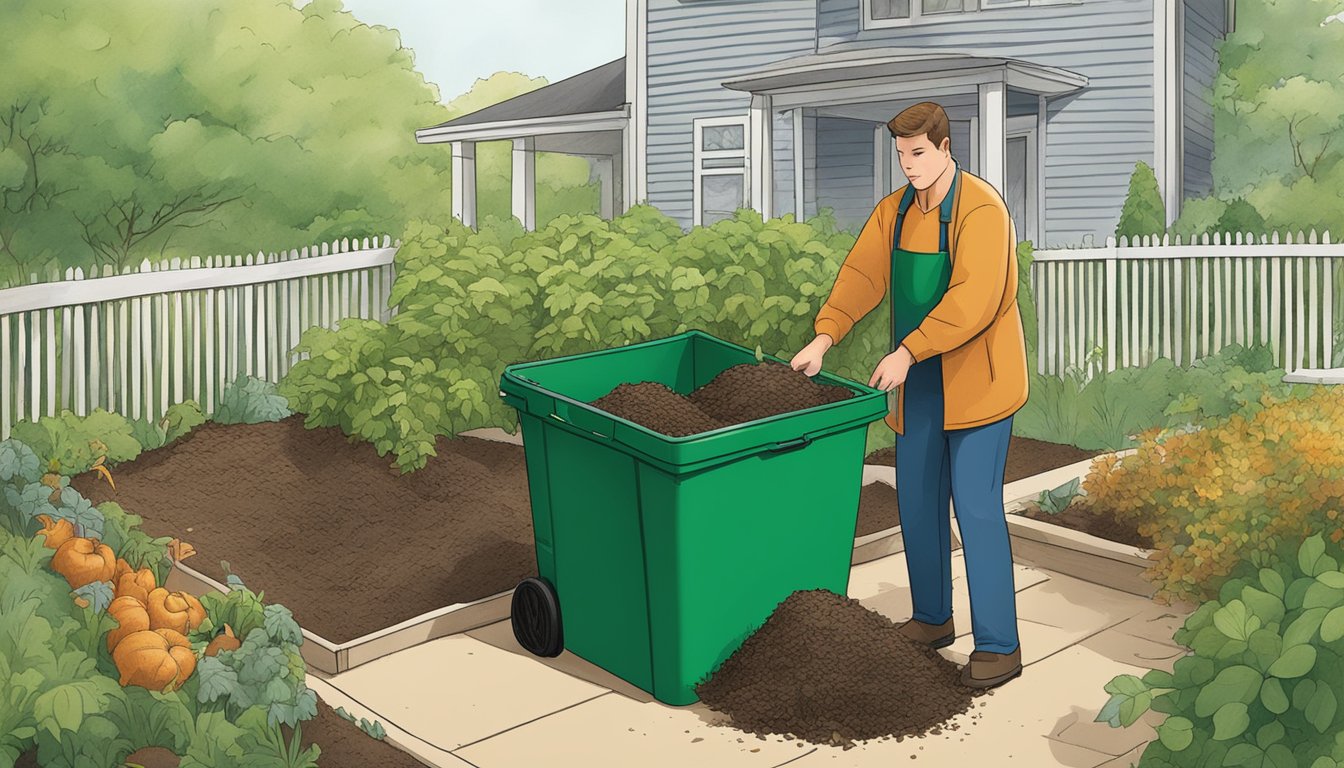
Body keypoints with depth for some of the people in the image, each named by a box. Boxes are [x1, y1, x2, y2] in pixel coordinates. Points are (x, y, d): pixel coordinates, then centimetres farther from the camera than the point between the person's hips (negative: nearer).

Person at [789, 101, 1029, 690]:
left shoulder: (981, 208, -16)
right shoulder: (894, 210, 9)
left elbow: (973, 299, -25)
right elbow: (862, 273, 2)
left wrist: (908, 352, -28)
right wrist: (824, 336, -13)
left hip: (976, 380, -7)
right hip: (919, 383, 8)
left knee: (976, 507, -7)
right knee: (917, 502, 13)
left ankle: (999, 646, 2)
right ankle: (932, 618, 30)